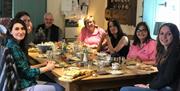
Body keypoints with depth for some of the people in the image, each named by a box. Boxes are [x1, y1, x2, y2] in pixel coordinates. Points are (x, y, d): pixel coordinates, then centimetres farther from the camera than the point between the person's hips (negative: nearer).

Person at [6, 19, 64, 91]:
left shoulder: (17, 45, 10)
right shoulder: (13, 47, -18)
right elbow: (27, 73, -17)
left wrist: (43, 65, 7)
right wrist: (47, 68, -5)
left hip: (24, 83, 9)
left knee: (58, 85, 9)